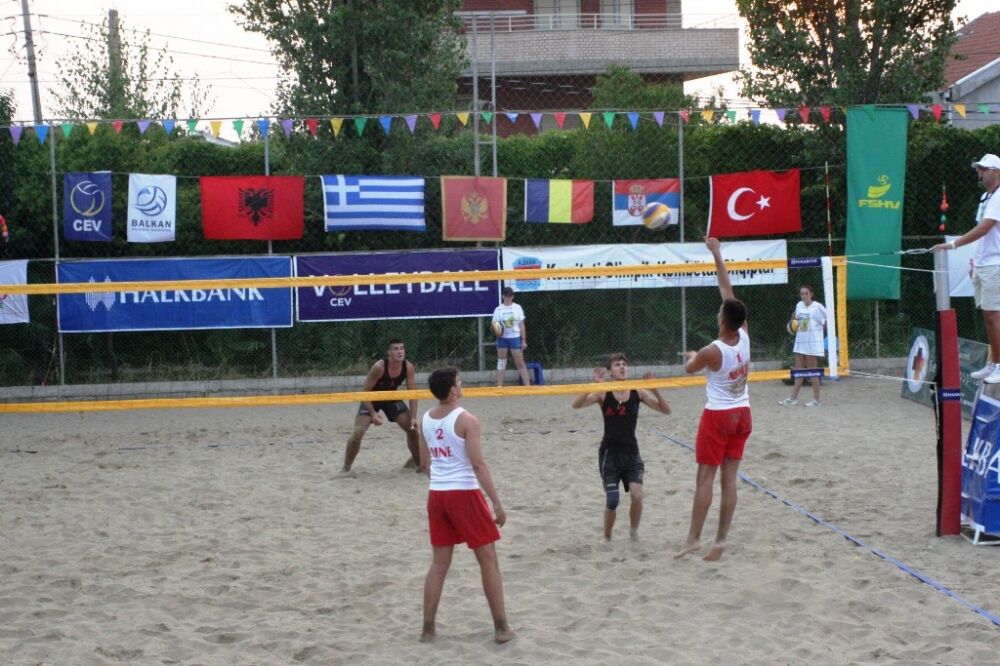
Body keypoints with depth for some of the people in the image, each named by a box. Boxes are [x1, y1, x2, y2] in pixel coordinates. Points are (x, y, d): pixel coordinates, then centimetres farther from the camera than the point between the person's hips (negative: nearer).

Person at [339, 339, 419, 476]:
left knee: (413, 429, -1)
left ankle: (418, 463, 20)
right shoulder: (379, 367, -34)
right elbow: (365, 392, -26)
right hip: (371, 399, -4)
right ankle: (346, 468, -6)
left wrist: (413, 417, -21)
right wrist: (373, 414, -31)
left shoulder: (408, 367, -21)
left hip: (392, 398, 4)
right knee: (358, 432, -21)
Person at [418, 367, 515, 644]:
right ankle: (501, 628, 6)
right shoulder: (466, 420, -13)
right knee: (488, 560, 4)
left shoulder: (426, 419, 7)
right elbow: (479, 464, -16)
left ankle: (428, 629, 13)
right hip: (464, 494, -6)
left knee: (439, 562, 13)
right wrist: (497, 503, -14)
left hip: (437, 495, 6)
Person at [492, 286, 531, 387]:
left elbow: (521, 325, 4)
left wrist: (524, 340, 1)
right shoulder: (498, 309, 2)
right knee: (501, 362, 5)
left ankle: (527, 385, 1)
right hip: (502, 338, 1)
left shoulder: (517, 308, 2)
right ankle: (499, 386, 8)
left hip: (515, 337, -1)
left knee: (520, 362, -1)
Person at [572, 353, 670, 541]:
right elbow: (576, 405, -21)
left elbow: (666, 410, -5)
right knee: (612, 500, -5)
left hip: (631, 453, 2)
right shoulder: (603, 393, -7)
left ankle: (634, 530, 13)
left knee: (637, 495, -14)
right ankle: (607, 538, 19)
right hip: (609, 453, -2)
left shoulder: (637, 392, -1)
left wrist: (654, 389, -20)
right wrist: (595, 384, -31)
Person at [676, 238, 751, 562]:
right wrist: (717, 254, 5)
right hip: (742, 414, 6)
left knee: (705, 477, -2)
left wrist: (693, 356, 25)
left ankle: (693, 539, -1)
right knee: (729, 478, 5)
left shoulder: (712, 351, -20)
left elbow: (689, 367, 2)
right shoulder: (744, 335, -7)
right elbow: (727, 289, 0)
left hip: (718, 416, -5)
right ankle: (721, 540, 5)